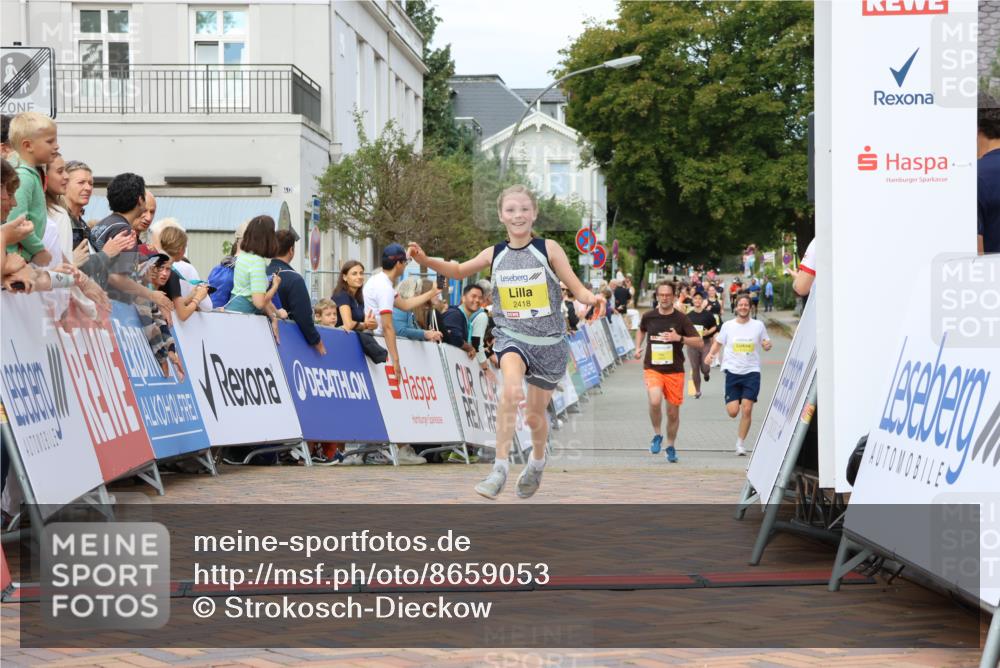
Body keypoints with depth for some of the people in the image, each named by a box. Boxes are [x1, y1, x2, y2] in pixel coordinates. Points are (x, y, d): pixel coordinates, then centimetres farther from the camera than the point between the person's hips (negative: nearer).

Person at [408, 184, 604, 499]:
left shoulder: (548, 248, -6)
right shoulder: (494, 254, 1)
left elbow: (577, 288, -6)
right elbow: (459, 271, 17)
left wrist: (591, 297, -29)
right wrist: (426, 261, 1)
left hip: (548, 341, 0)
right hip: (511, 336, 1)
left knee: (534, 414, 10)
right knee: (511, 389, -31)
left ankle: (537, 460, 45)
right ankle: (500, 468, -27)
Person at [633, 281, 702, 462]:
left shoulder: (681, 318, -4)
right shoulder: (648, 316, 2)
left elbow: (699, 342, -6)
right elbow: (641, 330, 26)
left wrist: (679, 338, -20)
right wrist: (638, 347, 11)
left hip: (675, 371, 0)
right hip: (652, 368, 0)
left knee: (673, 412, 6)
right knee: (655, 401, -27)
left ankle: (671, 447, 28)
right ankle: (657, 435, -1)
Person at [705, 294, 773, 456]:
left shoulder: (758, 325, 4)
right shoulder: (728, 325, 5)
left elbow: (766, 343, 14)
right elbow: (718, 343, 15)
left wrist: (767, 345, -10)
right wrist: (711, 354, -4)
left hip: (752, 371, 0)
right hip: (732, 371, 0)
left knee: (747, 409, -9)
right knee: (733, 412, -7)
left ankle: (740, 444, 4)